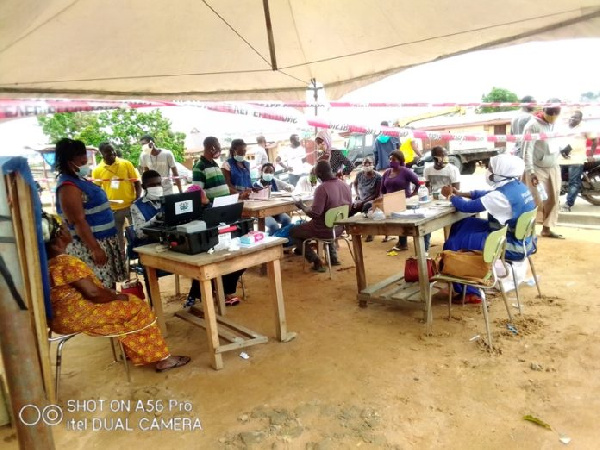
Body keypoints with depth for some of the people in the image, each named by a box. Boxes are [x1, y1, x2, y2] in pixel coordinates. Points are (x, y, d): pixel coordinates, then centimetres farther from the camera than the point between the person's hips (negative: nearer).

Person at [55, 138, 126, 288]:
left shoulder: (79, 180, 13)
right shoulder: (69, 187, -17)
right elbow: (79, 221, -22)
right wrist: (95, 249, -24)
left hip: (103, 242, 10)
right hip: (90, 246, -10)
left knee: (107, 287, 14)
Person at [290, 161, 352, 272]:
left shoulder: (322, 188, -26)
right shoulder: (346, 186, -4)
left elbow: (315, 214, -25)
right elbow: (349, 207, 10)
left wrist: (302, 206, -8)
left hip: (325, 229, -7)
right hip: (339, 228, 7)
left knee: (293, 232, 13)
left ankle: (316, 261, 6)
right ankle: (333, 257, 32)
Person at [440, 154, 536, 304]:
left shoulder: (502, 195, -26)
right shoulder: (517, 186, 4)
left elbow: (467, 207, -19)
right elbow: (486, 195, 16)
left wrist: (451, 196, -1)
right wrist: (459, 193, 10)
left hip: (514, 246, -10)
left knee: (453, 244, -4)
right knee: (462, 226, 15)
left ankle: (469, 291, 8)